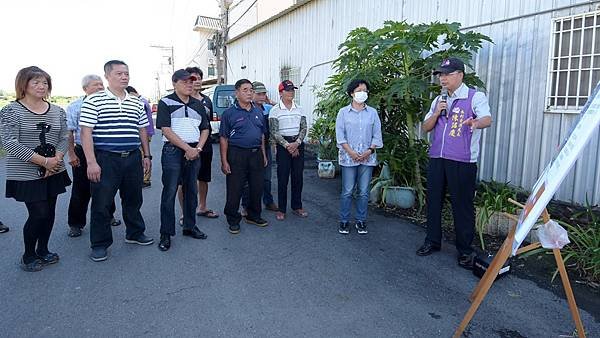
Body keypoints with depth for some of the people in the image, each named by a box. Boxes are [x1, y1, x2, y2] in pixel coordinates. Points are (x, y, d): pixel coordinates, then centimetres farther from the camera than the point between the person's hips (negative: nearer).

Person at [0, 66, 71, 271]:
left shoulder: (57, 111, 6)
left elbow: (64, 138, 7)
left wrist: (56, 159, -12)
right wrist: (43, 161, -18)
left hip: (54, 172, 5)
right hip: (26, 175, -5)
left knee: (49, 212, 10)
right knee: (38, 214, -6)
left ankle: (42, 250, 29)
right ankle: (28, 256, 16)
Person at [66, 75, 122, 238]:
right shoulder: (75, 106, -3)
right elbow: (69, 132, -4)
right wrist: (71, 154, -10)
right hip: (83, 153, -3)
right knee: (81, 189, 3)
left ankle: (108, 215, 31)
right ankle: (75, 223, 14)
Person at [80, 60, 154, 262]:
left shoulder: (137, 103, 11)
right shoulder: (94, 101, -5)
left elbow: (142, 131, 17)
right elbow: (86, 133, -9)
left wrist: (147, 156, 14)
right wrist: (91, 162, -16)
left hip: (133, 158, 5)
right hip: (105, 159, -5)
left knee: (133, 199, 16)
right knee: (101, 203, 3)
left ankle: (135, 233, 33)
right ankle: (100, 244, 17)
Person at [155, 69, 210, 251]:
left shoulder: (198, 104, 14)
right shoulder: (166, 103, -2)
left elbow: (205, 129, 13)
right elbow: (166, 130, -11)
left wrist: (197, 149, -3)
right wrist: (187, 148, -14)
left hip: (194, 152, 5)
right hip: (173, 151, -5)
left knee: (191, 191, 12)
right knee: (169, 192, -3)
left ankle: (190, 226, 25)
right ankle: (166, 234, 5)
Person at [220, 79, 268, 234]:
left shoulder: (258, 112, 12)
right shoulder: (229, 113, -5)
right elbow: (223, 138, -7)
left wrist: (263, 155, 14)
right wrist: (224, 161, -11)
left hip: (256, 154, 6)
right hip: (237, 155, -5)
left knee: (257, 187, 12)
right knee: (234, 189, 0)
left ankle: (254, 215, 29)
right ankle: (233, 220, 15)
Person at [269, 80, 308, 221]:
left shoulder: (299, 110, 8)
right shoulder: (275, 110, -3)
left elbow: (304, 128, 4)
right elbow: (274, 132, -9)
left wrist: (297, 143, -13)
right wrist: (288, 145, -15)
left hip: (298, 145, 4)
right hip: (283, 145, -4)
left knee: (298, 177, 8)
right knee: (282, 178, -1)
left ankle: (297, 206, 21)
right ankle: (282, 209, 9)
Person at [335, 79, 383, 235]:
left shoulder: (372, 112, 9)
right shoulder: (343, 112, 3)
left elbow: (377, 135, 7)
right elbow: (340, 134, -2)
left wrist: (370, 151, -7)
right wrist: (351, 152, -12)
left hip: (367, 158, 2)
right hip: (349, 157, -2)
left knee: (363, 192, 6)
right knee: (347, 192, 1)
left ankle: (361, 221, 18)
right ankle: (344, 221, 12)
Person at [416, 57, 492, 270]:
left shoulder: (475, 97, -3)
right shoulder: (438, 101, 16)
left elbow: (487, 119, -21)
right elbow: (426, 128, 14)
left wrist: (476, 122, -44)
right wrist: (437, 113, -4)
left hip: (462, 162, -6)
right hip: (437, 159, 6)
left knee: (462, 205, 0)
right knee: (433, 202, 11)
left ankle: (465, 250, 13)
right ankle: (432, 242, 26)